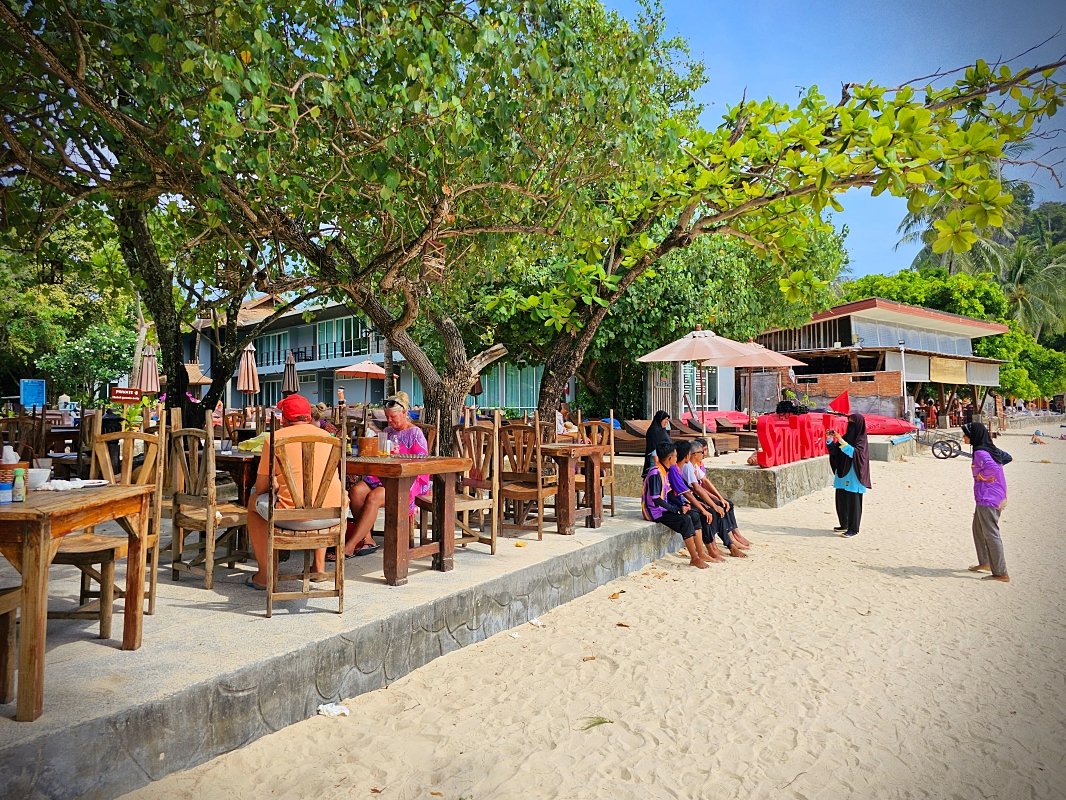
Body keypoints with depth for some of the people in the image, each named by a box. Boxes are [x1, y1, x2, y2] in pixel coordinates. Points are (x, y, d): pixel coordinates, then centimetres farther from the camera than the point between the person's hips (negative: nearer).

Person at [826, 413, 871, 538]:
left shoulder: (861, 440, -10)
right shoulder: (847, 436, 10)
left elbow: (854, 453, -25)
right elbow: (835, 451, 10)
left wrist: (841, 441, -30)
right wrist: (829, 439, -6)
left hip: (853, 476, -7)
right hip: (842, 474, 7)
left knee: (853, 502, -2)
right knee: (841, 501, 12)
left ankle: (854, 529, 5)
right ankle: (844, 525, 25)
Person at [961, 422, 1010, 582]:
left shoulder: (980, 452, -19)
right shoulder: (990, 449, 10)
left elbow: (992, 467, -36)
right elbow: (1007, 457, 22)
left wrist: (982, 475, -17)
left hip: (987, 499, -10)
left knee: (991, 534, -4)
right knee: (978, 530, 22)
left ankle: (1001, 573, 1)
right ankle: (984, 563, 33)